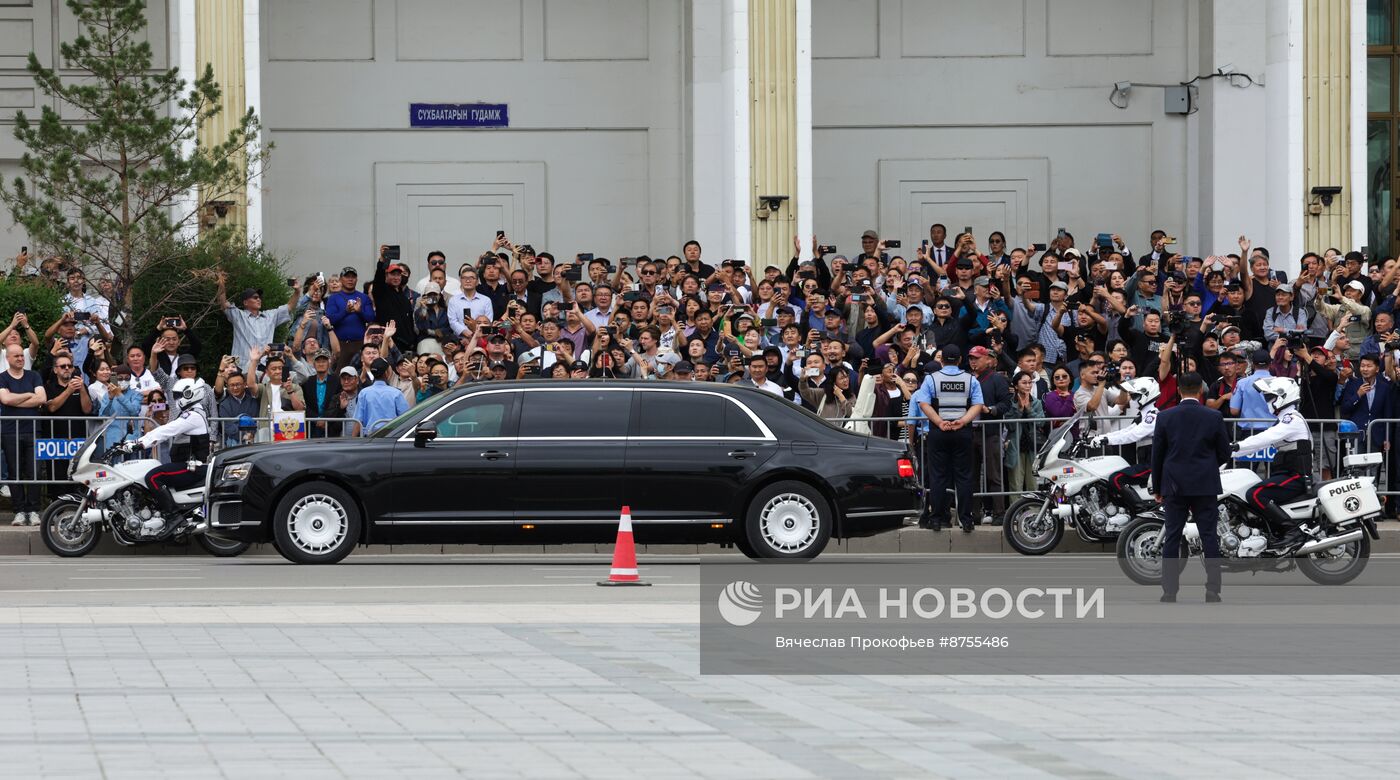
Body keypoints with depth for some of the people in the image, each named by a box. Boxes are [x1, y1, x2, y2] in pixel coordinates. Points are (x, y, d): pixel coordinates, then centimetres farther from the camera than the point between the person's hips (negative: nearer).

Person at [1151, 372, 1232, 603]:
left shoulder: (1165, 417, -3)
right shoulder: (1214, 417, -4)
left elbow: (1157, 455, 1)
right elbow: (1225, 454, 2)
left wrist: (1157, 488, 11)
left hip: (1174, 486, 0)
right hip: (1205, 486, 0)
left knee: (1171, 538, 4)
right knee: (1209, 538, 2)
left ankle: (1169, 591, 2)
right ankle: (1212, 590, -1)